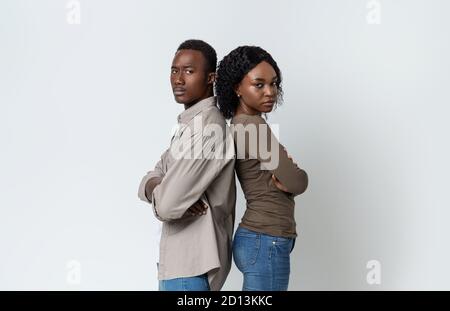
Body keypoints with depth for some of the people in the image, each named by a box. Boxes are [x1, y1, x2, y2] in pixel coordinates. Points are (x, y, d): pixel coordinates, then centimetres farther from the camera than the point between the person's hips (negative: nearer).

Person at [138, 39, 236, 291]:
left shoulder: (207, 126, -20)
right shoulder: (192, 122, 14)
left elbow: (167, 205, -26)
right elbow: (148, 182, 9)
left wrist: (157, 194, -3)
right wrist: (157, 187, -14)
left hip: (190, 263, -9)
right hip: (184, 256, 9)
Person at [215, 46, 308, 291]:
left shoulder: (241, 124, 11)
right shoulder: (252, 125, -17)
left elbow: (283, 176, 11)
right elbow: (298, 182, -16)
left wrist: (280, 179, -10)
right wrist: (285, 179, 4)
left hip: (259, 239, 10)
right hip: (266, 243, -10)